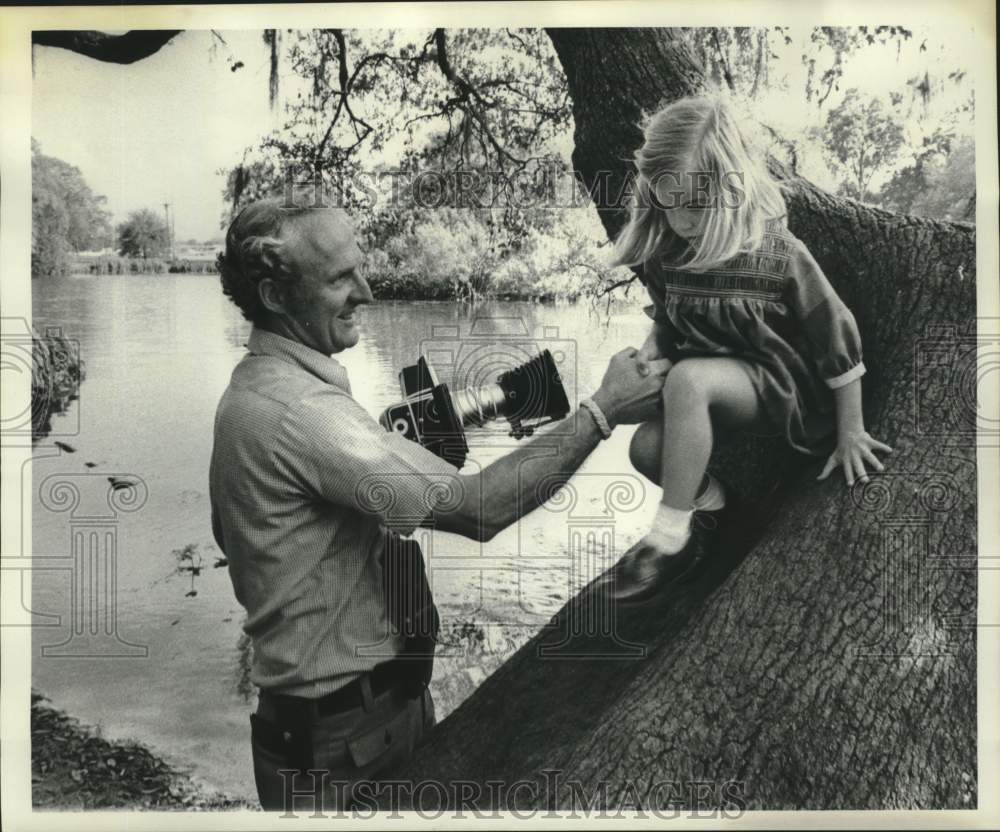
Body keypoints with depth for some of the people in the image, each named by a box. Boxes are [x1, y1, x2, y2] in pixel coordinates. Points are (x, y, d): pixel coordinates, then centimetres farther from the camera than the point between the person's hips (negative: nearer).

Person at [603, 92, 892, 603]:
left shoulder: (777, 255, -19)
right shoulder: (665, 256, -5)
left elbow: (839, 343, -12)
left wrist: (849, 435, -6)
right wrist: (643, 358, -9)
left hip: (783, 388, -5)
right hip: (713, 391, 6)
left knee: (687, 379, -35)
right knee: (645, 447, -23)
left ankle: (670, 540, -26)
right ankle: (712, 504, 5)